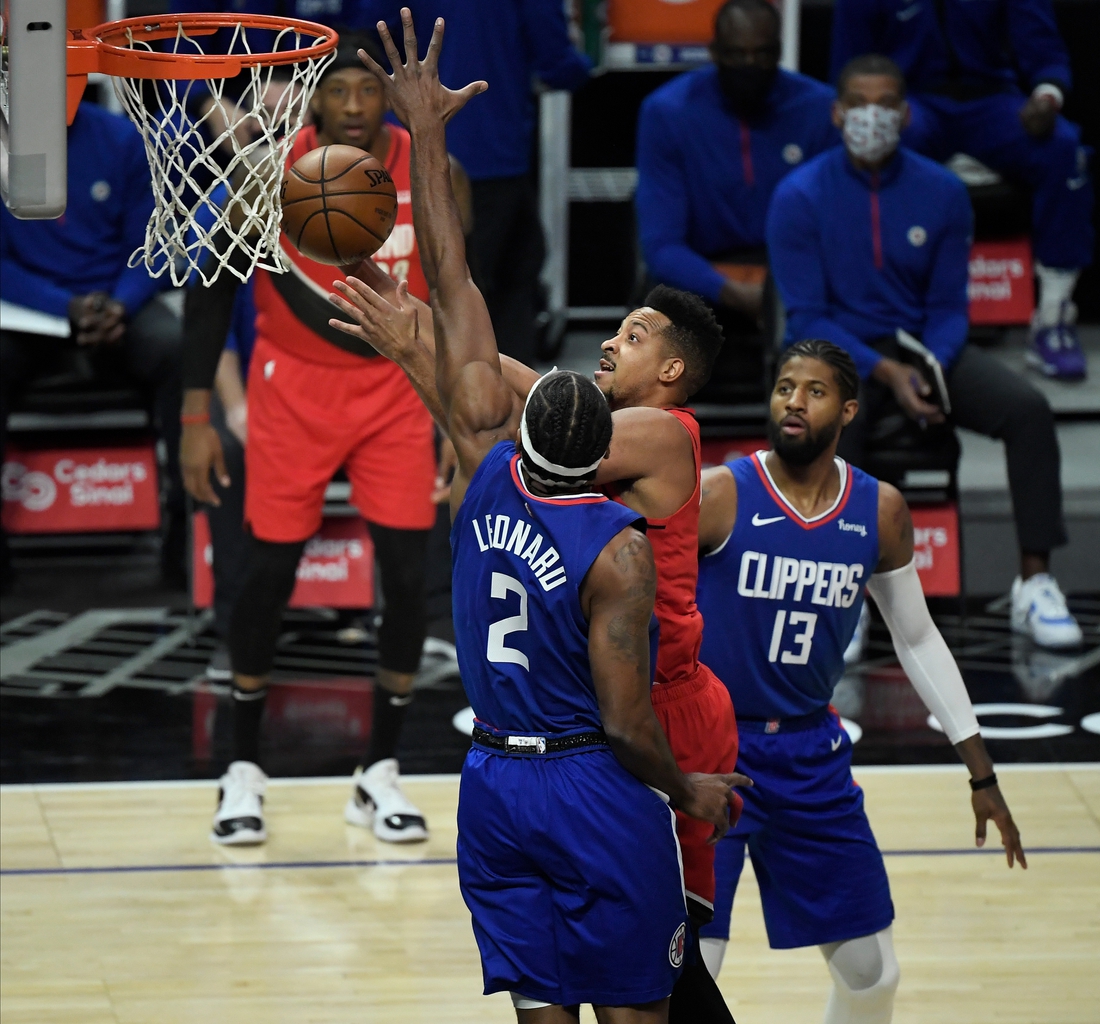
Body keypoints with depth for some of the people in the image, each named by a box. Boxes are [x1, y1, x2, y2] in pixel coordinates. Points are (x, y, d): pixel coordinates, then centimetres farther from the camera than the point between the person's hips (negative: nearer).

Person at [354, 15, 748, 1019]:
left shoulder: (486, 472, -4)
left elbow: (454, 291, 0)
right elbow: (625, 721, -17)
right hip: (595, 791, -5)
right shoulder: (618, 550, -18)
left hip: (494, 787, 5)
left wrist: (427, 132, 4)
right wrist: (691, 793, 3)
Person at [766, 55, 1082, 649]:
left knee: (1028, 408, -21)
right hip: (837, 351, -3)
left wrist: (931, 367, -17)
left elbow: (949, 305, 5)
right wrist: (885, 372, -22)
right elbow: (807, 317, -9)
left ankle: (1035, 583, -19)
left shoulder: (942, 192, 0)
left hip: (925, 347, 3)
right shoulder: (799, 198, -8)